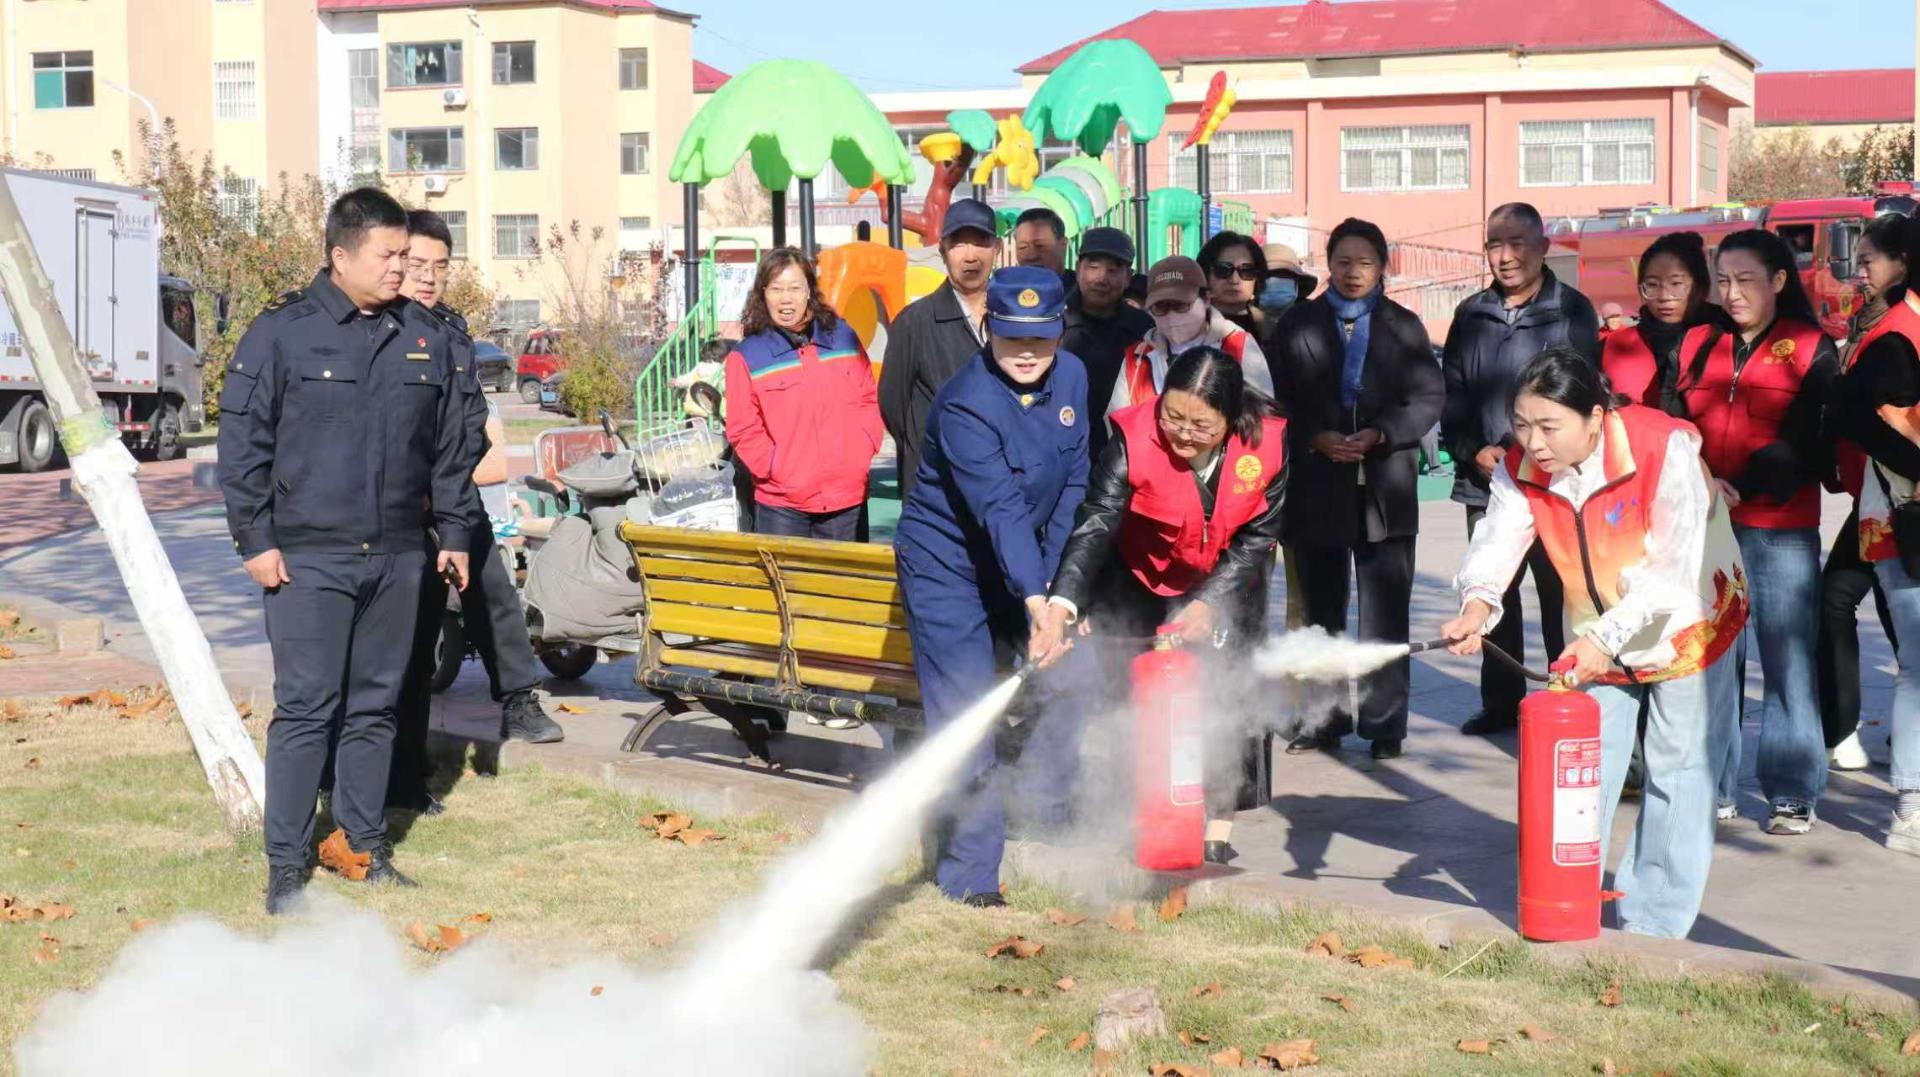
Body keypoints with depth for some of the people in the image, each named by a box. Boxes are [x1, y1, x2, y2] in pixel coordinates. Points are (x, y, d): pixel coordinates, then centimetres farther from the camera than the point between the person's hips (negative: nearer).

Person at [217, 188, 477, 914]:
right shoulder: (282, 331, -5)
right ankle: (286, 866, 3)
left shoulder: (425, 337, 9)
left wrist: (454, 533, 14)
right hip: (308, 560, -4)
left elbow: (450, 449, 17)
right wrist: (255, 539, -7)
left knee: (376, 707, 12)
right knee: (305, 710, -4)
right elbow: (242, 442, -4)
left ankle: (369, 847, 22)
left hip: (398, 558, 5)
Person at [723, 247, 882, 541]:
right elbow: (743, 431, -2)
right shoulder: (746, 356, -2)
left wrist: (863, 451, 0)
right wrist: (777, 467, -12)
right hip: (780, 506, -3)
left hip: (847, 498, 3)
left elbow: (869, 402, 13)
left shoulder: (843, 337, 8)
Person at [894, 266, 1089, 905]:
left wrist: (1058, 581, -5)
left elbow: (1074, 483, 1)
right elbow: (1000, 509, -35)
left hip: (1025, 565, 7)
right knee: (965, 721, -10)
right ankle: (968, 877, -1)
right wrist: (1034, 599, -43)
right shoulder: (966, 403, -26)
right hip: (947, 567, -7)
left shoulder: (1071, 378, -4)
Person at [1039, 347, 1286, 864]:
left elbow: (1256, 538, -16)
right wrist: (1062, 605, -50)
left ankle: (1217, 828, 3)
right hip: (1142, 584, -1)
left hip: (1225, 585, 1)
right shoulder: (1133, 438, -30)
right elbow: (1095, 525, -37)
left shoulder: (1268, 442, -24)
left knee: (1223, 698, -7)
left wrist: (1209, 604, -25)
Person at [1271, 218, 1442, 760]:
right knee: (1320, 611, 8)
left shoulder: (1404, 327, 8)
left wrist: (1380, 435, -12)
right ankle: (1324, 720, 17)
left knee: (1385, 614, -2)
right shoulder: (1297, 325, 8)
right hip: (1317, 489, 1)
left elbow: (1429, 399, 3)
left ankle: (1385, 724, 4)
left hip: (1385, 491, -1)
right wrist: (1315, 438, -11)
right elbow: (1279, 400, 5)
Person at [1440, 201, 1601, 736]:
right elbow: (1452, 397, 14)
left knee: (1561, 596, -2)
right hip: (1486, 484, 4)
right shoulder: (1472, 316, 12)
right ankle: (1501, 702, 20)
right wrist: (1475, 452, -3)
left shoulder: (1571, 311, 0)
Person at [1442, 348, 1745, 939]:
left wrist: (1608, 636, -38)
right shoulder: (1521, 469, -15)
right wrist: (1478, 604, -49)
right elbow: (1496, 542, -28)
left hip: (1689, 626, -4)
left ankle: (1653, 924, 13)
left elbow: (1674, 572, -31)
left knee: (1678, 772, 2)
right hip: (1595, 638, 4)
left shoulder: (1666, 449, -31)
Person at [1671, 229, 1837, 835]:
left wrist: (1739, 487, -17)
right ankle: (1712, 787, 14)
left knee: (1787, 663, -2)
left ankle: (1792, 794, 7)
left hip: (1781, 530, -3)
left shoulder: (1809, 349, 2)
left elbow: (1805, 443, -8)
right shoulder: (1697, 345, 13)